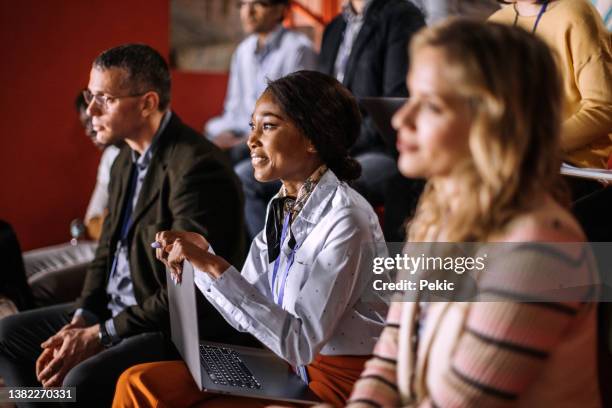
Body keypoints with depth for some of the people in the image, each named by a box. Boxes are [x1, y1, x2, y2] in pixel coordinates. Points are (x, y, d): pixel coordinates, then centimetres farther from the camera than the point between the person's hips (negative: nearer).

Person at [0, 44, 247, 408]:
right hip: (114, 310, 10)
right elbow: (107, 254, 14)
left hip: (180, 330, -10)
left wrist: (99, 336, -18)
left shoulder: (196, 167, -22)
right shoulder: (126, 160, 9)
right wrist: (80, 322, -3)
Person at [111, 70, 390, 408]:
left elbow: (300, 344, -24)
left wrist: (216, 268, -25)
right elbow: (249, 313, 8)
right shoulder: (282, 207, 5)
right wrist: (201, 257, -8)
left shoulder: (345, 220, -20)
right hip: (288, 366, 8)